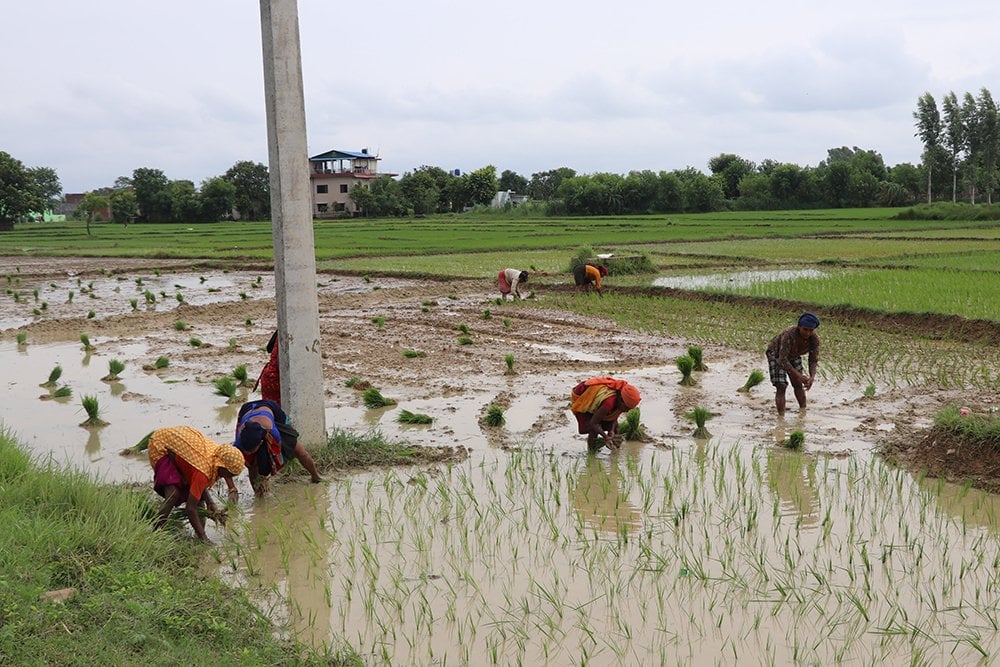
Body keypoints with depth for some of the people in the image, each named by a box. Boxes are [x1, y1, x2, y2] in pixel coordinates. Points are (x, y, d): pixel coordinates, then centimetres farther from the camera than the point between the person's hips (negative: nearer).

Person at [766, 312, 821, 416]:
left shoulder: (815, 339, -25)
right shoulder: (789, 334, -42)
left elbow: (813, 361, -18)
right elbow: (783, 360, -40)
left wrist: (812, 377, -35)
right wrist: (798, 375, -45)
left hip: (793, 356, 6)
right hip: (776, 354, -6)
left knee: (798, 384, 12)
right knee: (781, 387, -16)